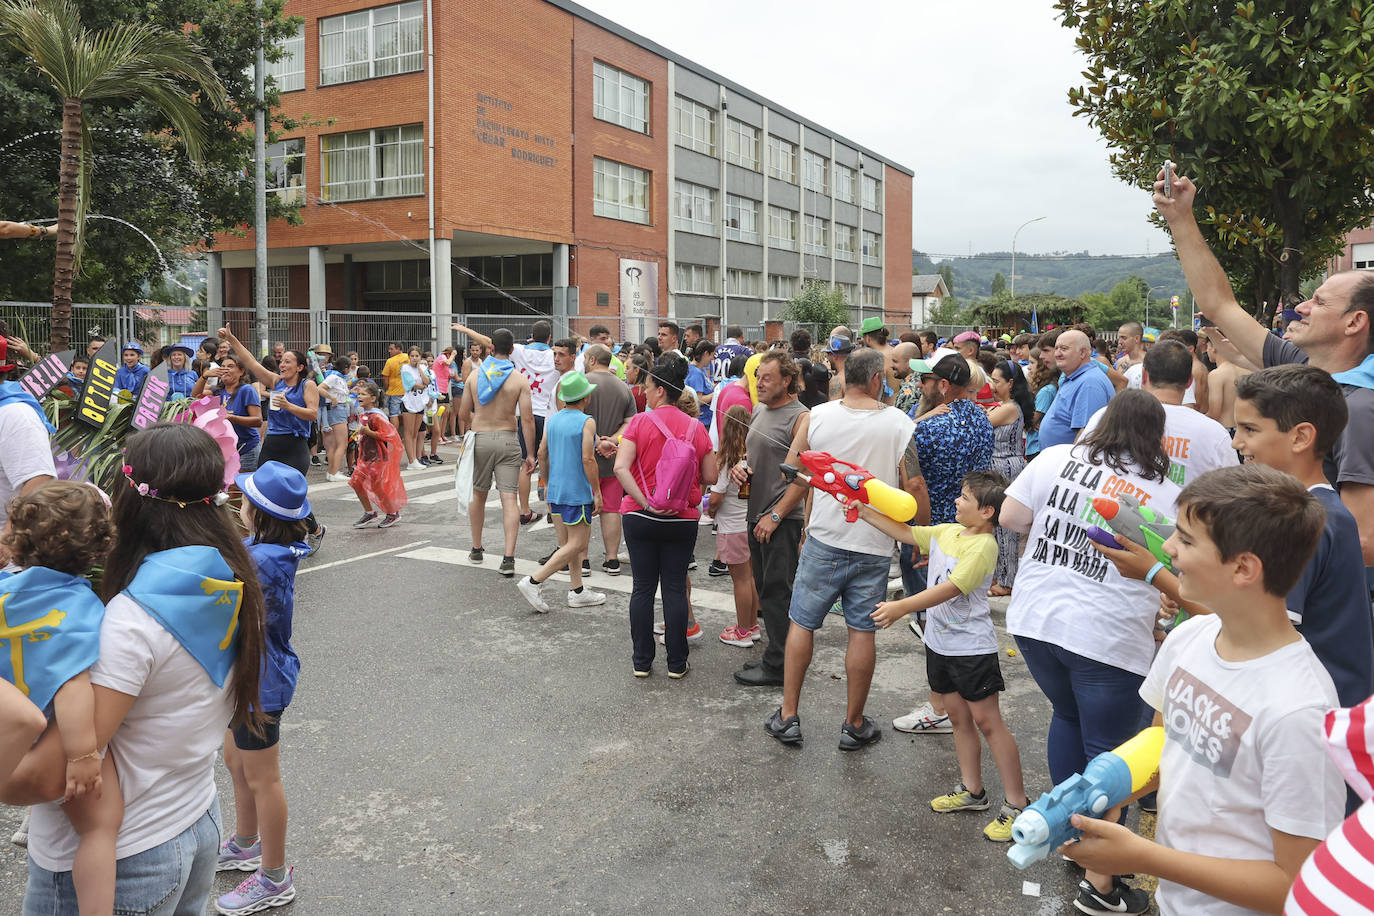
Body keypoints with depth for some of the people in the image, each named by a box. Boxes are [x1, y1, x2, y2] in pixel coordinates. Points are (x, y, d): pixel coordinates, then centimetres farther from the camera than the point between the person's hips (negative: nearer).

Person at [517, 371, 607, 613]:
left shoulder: (552, 420, 8)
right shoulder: (586, 422, -13)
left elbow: (542, 454, 11)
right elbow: (587, 459, -18)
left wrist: (550, 484, 22)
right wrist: (597, 492, -11)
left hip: (556, 490, 8)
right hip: (578, 492, -8)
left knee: (572, 541, 16)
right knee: (576, 545, -3)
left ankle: (577, 591, 21)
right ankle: (532, 581, -9)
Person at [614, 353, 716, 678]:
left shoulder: (640, 422, -8)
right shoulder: (696, 428, -2)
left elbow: (621, 468, -19)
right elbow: (710, 477, 0)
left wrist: (645, 502, -17)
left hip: (640, 517, -1)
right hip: (682, 519, 1)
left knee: (643, 587, 9)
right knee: (675, 588, 9)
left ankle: (642, 661, 17)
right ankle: (677, 663, 15)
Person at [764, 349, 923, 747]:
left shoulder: (817, 416, -4)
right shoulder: (899, 423, -8)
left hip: (824, 538, 1)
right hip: (874, 546, 0)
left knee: (802, 623, 12)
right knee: (862, 632, 9)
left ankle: (788, 716, 18)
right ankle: (854, 724, 20)